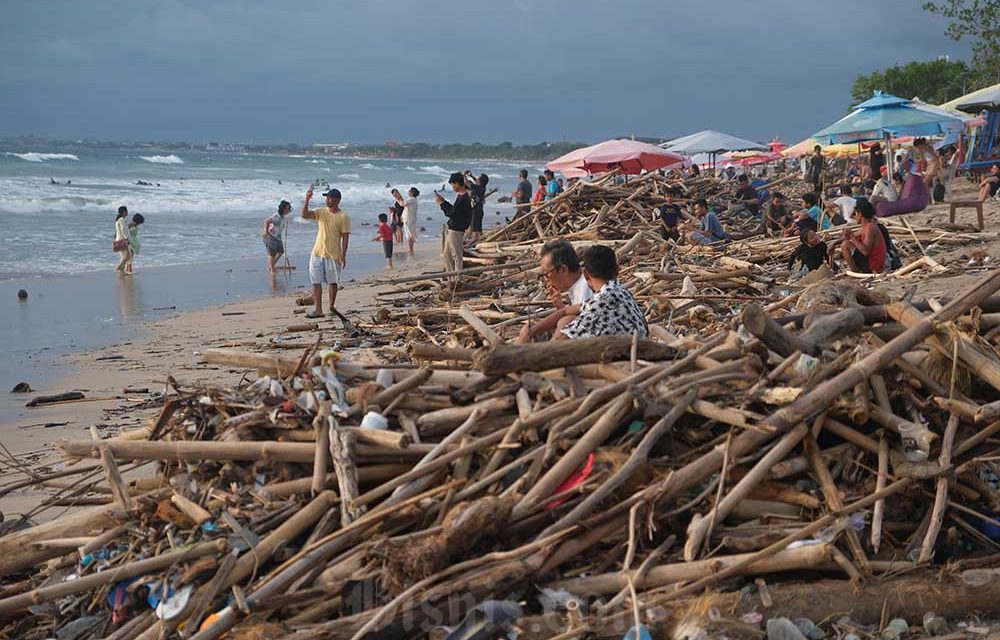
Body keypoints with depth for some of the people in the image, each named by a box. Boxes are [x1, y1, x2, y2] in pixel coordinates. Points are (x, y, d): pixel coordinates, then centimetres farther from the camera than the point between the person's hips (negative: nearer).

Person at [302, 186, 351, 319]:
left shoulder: (343, 216, -5)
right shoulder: (320, 212, 6)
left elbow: (345, 237, -7)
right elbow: (304, 215, -7)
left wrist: (343, 255, -13)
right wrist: (307, 200, -19)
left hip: (334, 255, -3)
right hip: (317, 253, 3)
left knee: (333, 282, 6)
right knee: (316, 282, -1)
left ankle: (332, 306, 23)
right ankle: (317, 309, -1)